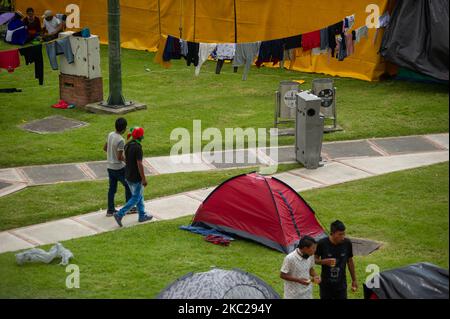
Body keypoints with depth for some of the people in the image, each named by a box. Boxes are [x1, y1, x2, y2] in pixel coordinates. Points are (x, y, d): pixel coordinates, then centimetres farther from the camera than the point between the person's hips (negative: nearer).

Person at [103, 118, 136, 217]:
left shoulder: (110, 135, 0)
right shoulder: (121, 140, -24)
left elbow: (105, 148, 14)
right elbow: (119, 157, -23)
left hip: (110, 167, 7)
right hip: (119, 168, -7)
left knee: (112, 188, 13)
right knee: (128, 186, 10)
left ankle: (110, 210, 16)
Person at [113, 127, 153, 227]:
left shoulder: (127, 145, 3)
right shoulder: (137, 148, -23)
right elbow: (139, 164, -24)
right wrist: (144, 179, -18)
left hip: (128, 176, 9)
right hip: (136, 178, -9)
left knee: (139, 196, 21)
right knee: (135, 198, 3)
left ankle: (142, 215, 28)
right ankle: (120, 214, -3)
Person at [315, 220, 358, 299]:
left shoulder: (347, 243, -10)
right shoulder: (322, 243, -17)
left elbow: (350, 261, 5)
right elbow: (314, 259, -3)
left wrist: (354, 280, 10)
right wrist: (324, 261, -25)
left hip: (341, 284, 1)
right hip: (326, 284, -1)